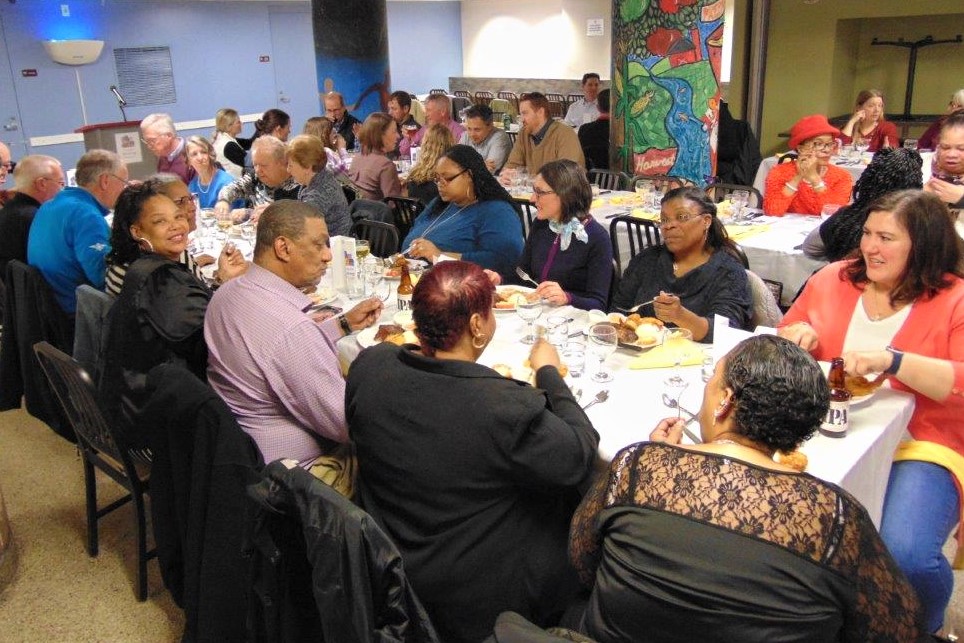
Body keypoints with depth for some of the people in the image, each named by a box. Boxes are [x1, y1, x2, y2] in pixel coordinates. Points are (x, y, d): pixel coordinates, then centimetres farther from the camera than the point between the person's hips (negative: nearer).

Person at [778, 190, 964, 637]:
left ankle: (922, 629, 12)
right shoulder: (834, 279, 11)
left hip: (918, 446, -3)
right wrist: (795, 334, -2)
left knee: (905, 556, -27)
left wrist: (893, 360, -27)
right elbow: (787, 333, 22)